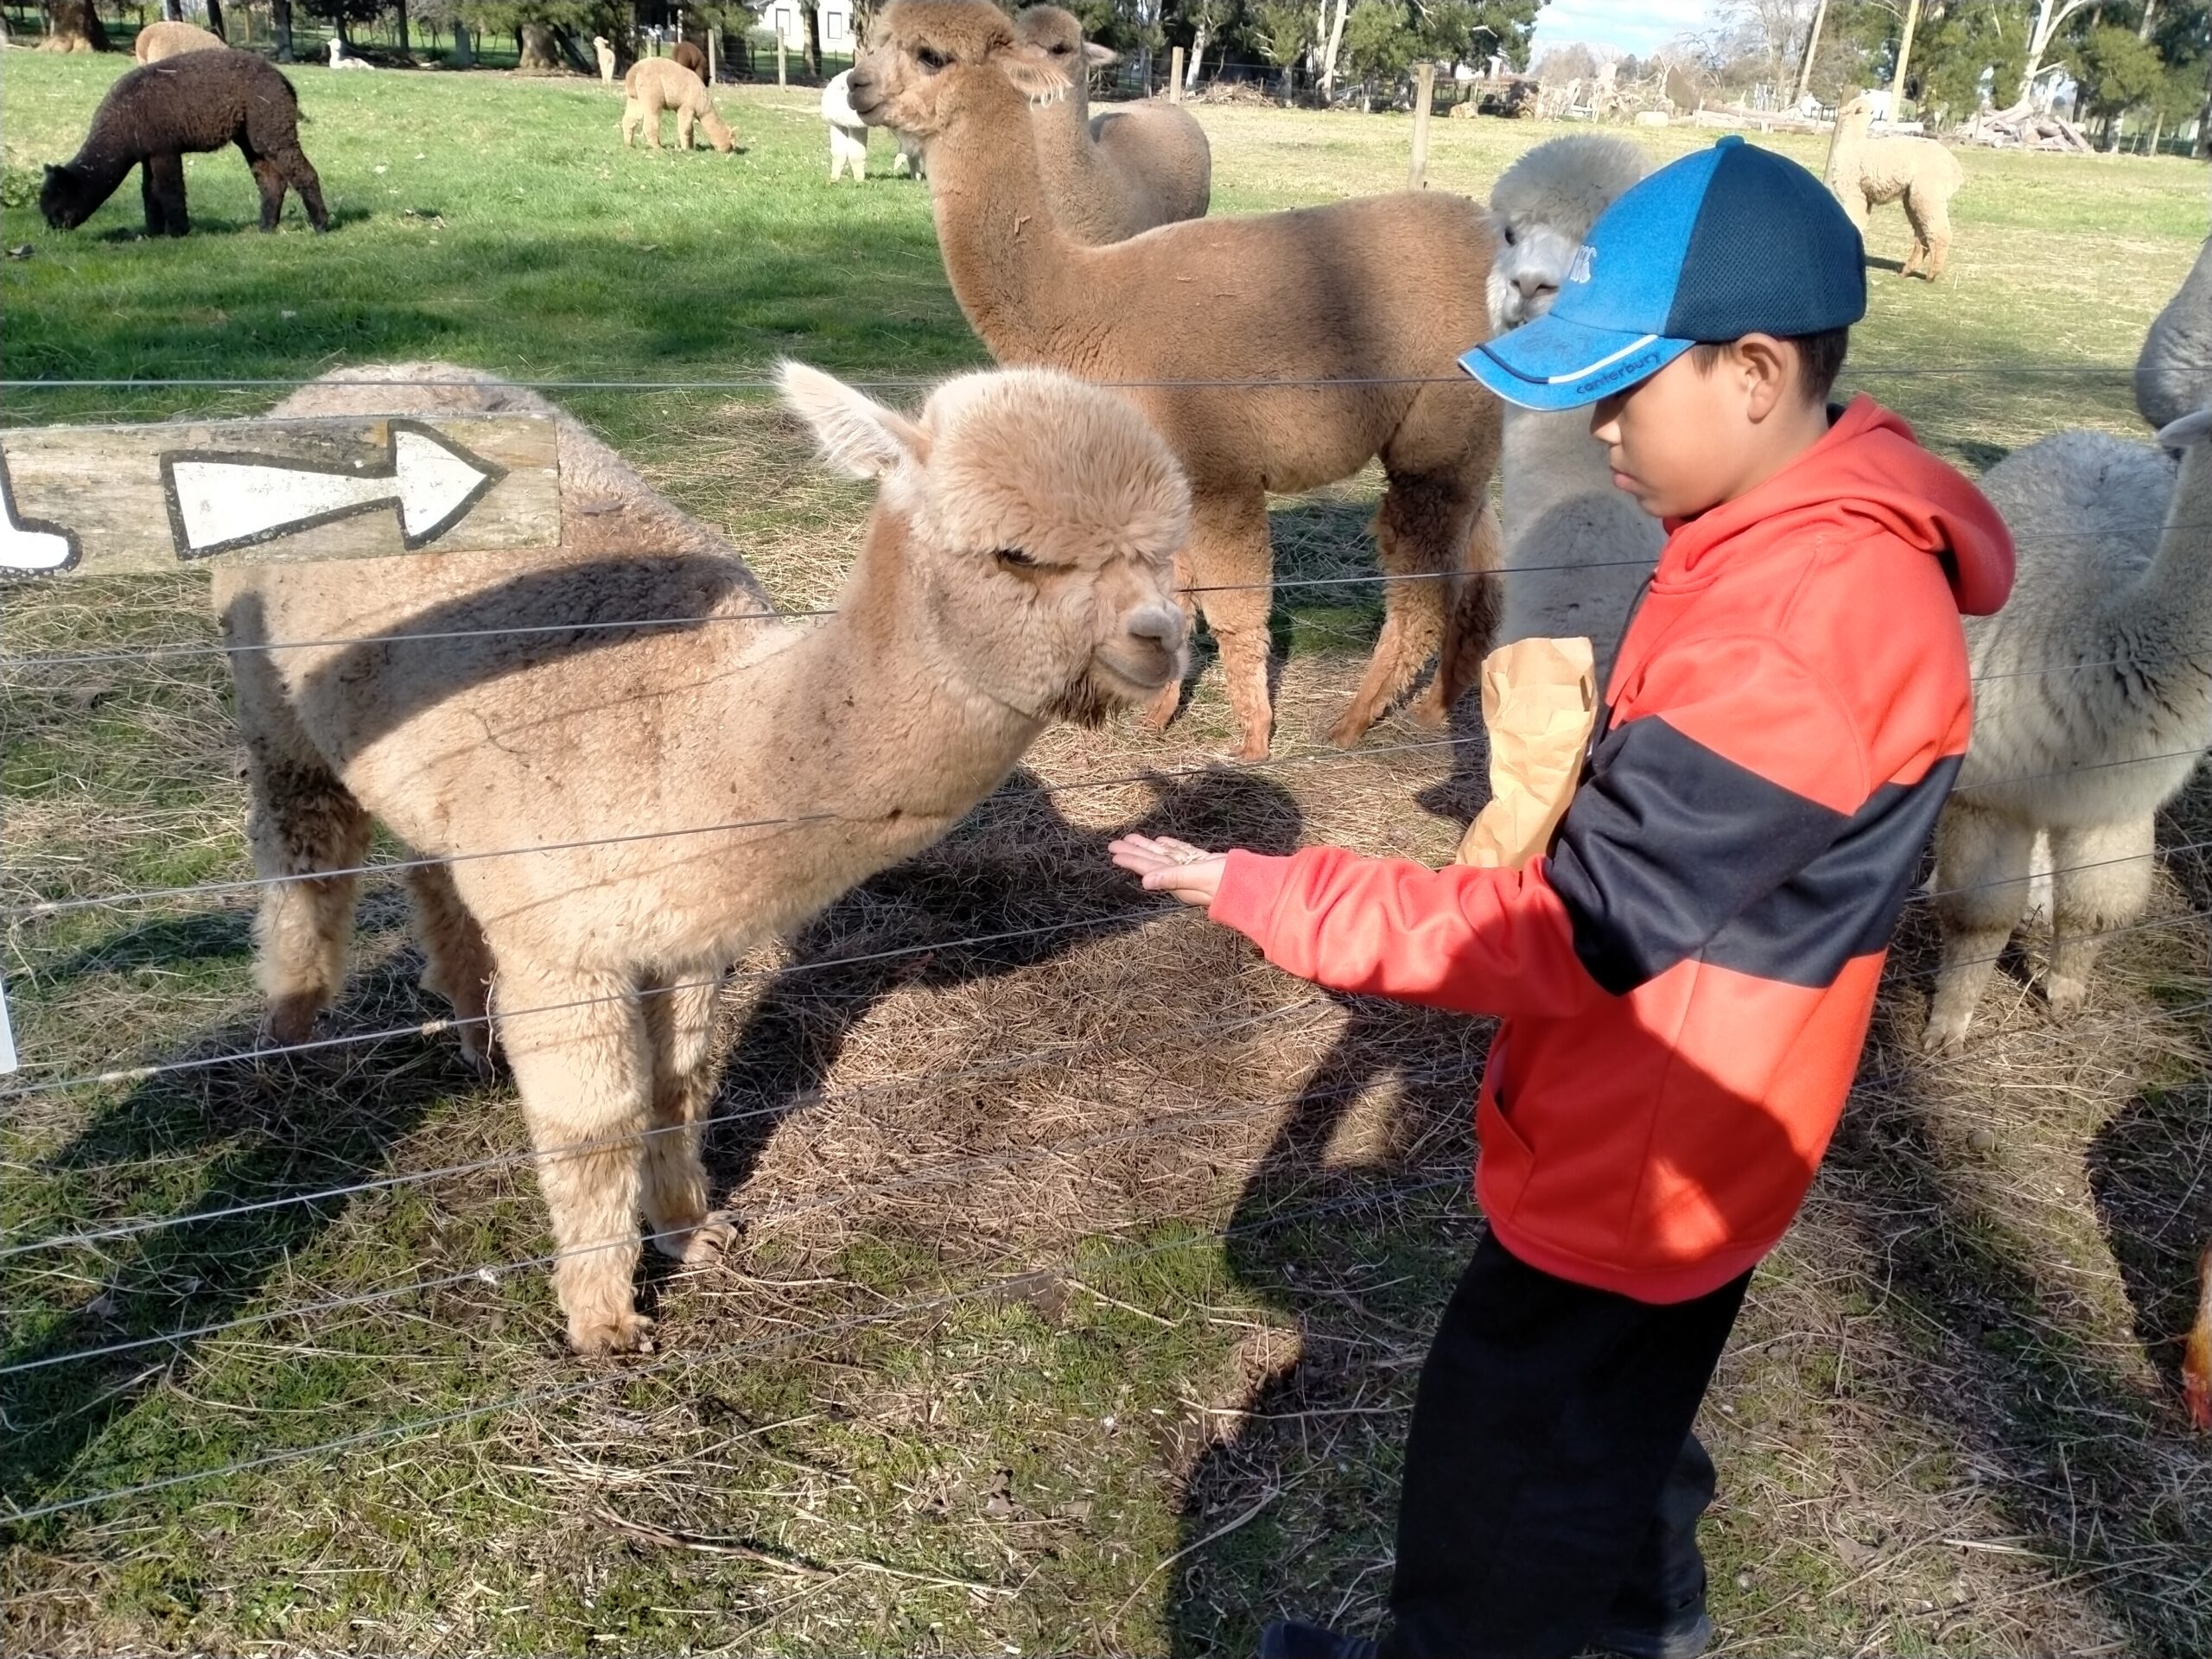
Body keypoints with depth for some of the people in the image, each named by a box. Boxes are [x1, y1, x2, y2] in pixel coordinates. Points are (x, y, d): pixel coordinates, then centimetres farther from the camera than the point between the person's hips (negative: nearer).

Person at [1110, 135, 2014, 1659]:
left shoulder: (1803, 622, -32)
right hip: (1658, 1137, 10)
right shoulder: (1814, 541, 0)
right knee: (1615, 1428, 32)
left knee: (1502, 1494, 13)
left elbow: (1573, 933, -31)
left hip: (1630, 1163, -10)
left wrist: (1257, 895, -28)